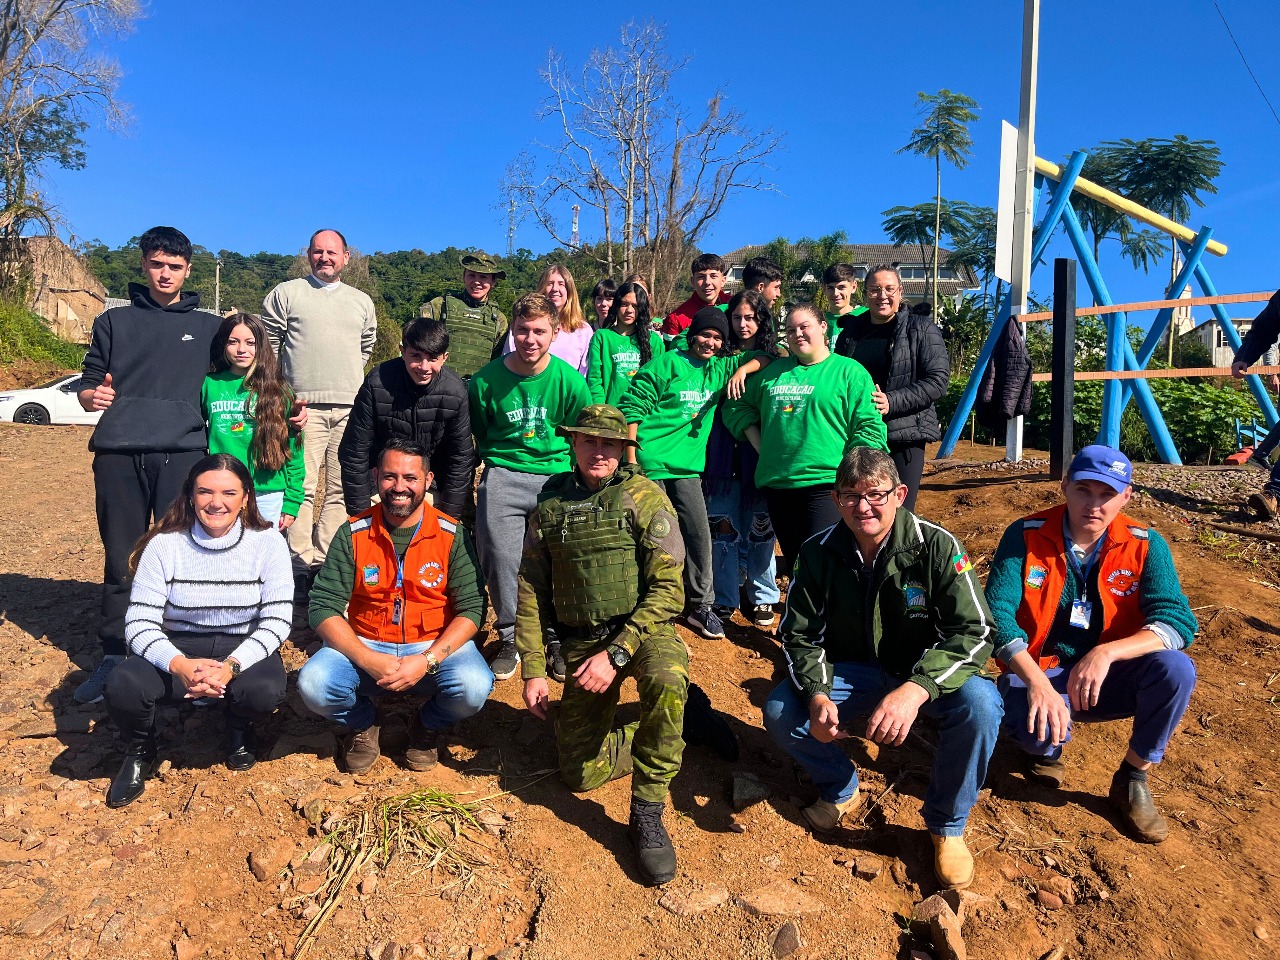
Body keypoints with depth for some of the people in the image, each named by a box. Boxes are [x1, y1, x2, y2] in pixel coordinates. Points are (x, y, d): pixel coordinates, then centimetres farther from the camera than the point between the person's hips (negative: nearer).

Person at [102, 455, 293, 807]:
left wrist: (232, 666, -29)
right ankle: (140, 751, 8)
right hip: (178, 649, 1)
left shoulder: (267, 542, -8)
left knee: (265, 691, -33)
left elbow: (277, 619, -12)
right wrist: (180, 665, -30)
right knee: (122, 685, -29)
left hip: (245, 649, -1)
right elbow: (140, 622, -10)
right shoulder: (164, 544, -6)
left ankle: (240, 728, 8)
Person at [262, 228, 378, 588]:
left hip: (350, 409, 3)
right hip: (304, 406, -3)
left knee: (341, 491, 2)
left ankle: (328, 562, 8)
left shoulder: (362, 302, 18)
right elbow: (267, 345, 9)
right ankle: (301, 564, -5)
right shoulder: (286, 293, 8)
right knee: (302, 487, -9)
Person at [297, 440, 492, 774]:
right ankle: (361, 724, 10)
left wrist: (427, 660, -22)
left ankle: (427, 727, 8)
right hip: (364, 645, 1)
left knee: (473, 687, -30)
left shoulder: (452, 535, -6)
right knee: (313, 684, -27)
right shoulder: (353, 534, -4)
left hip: (435, 646, -1)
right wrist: (369, 660, -23)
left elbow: (472, 608, -9)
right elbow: (323, 608, -8)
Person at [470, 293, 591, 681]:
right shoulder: (487, 381, -4)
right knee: (501, 559, -4)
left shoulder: (569, 380, -4)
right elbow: (478, 435, 13)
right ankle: (510, 637, 19)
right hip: (504, 477, 0)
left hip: (557, 475, 0)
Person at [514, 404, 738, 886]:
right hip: (582, 643, 4)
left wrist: (617, 653, -23)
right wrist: (532, 670, -1)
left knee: (666, 680, -38)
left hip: (644, 630, -4)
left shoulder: (644, 497, -10)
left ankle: (647, 812, -17)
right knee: (581, 773, 1)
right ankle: (683, 715, 21)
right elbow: (531, 591, 5)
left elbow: (668, 588, -15)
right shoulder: (550, 504, 1)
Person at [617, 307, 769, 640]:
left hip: (688, 466, 4)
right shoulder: (667, 364, -3)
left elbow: (764, 357, 20)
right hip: (650, 463, -4)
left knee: (699, 533, 2)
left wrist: (742, 370, -3)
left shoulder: (720, 369, 12)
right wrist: (631, 461, -11)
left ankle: (701, 606, 16)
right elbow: (633, 408, -5)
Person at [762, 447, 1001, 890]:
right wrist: (817, 695, -27)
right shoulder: (818, 553, -12)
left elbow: (974, 631, -24)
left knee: (979, 704, -33)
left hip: (926, 671, -2)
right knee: (779, 710, -21)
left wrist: (916, 688, -41)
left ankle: (947, 826, -5)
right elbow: (800, 634, -6)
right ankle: (840, 788, 11)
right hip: (853, 671, 2)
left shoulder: (935, 546, -20)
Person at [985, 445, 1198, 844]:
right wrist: (1037, 683, -33)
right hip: (1039, 674, -2)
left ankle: (1133, 778, -2)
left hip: (1109, 679, 3)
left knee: (1176, 668, -27)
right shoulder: (1026, 536, -11)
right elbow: (997, 613, -19)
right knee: (1034, 724, -35)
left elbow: (1177, 620, -16)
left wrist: (1107, 653, -32)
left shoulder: (1145, 545, -5)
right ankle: (1045, 747, 8)